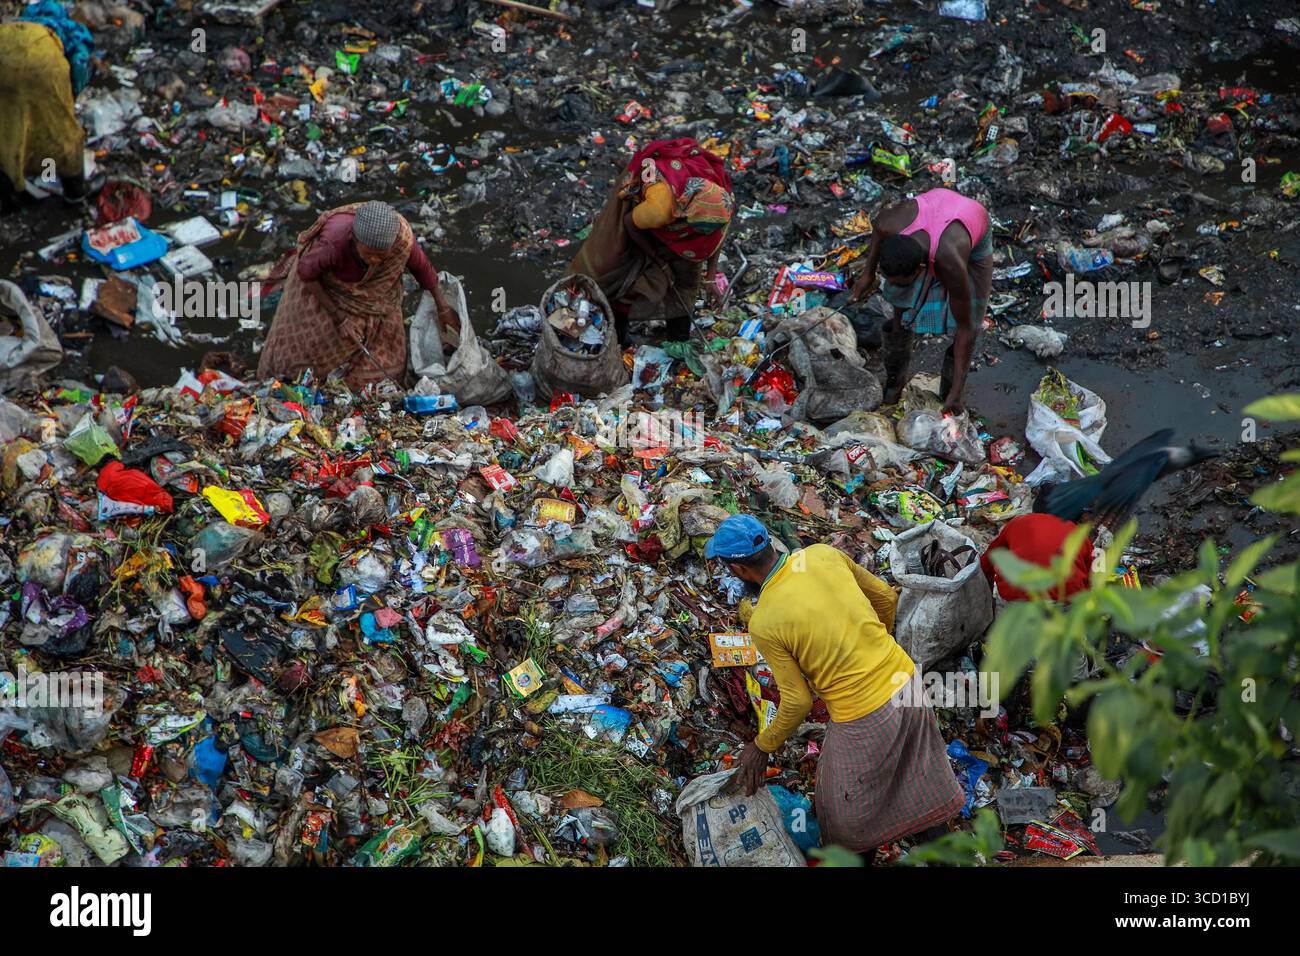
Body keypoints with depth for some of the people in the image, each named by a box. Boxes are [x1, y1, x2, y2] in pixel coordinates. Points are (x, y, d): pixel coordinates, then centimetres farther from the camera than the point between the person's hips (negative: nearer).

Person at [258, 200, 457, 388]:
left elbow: (421, 265, -14)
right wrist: (339, 317, -24)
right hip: (322, 283, -2)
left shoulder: (402, 238, -36)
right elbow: (306, 271, -23)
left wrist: (442, 307, -3)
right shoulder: (334, 243, -44)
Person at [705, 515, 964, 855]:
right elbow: (886, 597, 7)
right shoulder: (823, 554, -6)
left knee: (846, 814, 21)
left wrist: (761, 747, 4)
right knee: (922, 782, 27)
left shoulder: (763, 625, -19)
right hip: (906, 680, 6)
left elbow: (798, 701, -12)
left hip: (865, 719, -6)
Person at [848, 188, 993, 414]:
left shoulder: (951, 266, -46)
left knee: (970, 329, -3)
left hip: (973, 242, -3)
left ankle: (949, 396, 20)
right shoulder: (890, 225, -39)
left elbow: (965, 327, -33)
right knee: (901, 315, 2)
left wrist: (957, 392, -28)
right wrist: (868, 272, -5)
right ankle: (895, 378, 26)